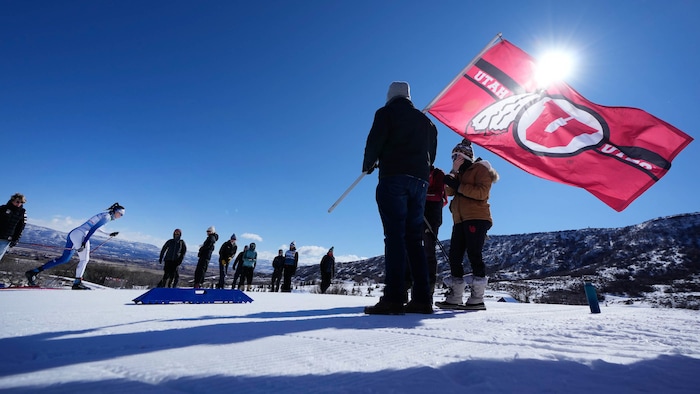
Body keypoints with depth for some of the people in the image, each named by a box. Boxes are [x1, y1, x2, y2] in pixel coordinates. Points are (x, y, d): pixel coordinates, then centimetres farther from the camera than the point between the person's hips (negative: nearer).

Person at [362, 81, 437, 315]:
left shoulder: (387, 113, 8)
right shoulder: (426, 121, 24)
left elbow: (375, 142, -4)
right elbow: (431, 155, 20)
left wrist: (368, 165, 13)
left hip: (394, 178, -5)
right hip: (420, 181, 6)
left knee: (394, 236, -11)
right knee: (414, 239, 5)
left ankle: (393, 298, -15)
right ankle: (422, 298, 2)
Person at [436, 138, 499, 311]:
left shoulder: (480, 168, 3)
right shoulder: (461, 173, 26)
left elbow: (482, 192, -13)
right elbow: (449, 191, 12)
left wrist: (459, 186, -16)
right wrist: (453, 171, 1)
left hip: (476, 218, -8)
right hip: (460, 220, 8)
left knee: (474, 255, -11)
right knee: (454, 256, 2)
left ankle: (477, 298, -6)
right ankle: (455, 297, 6)